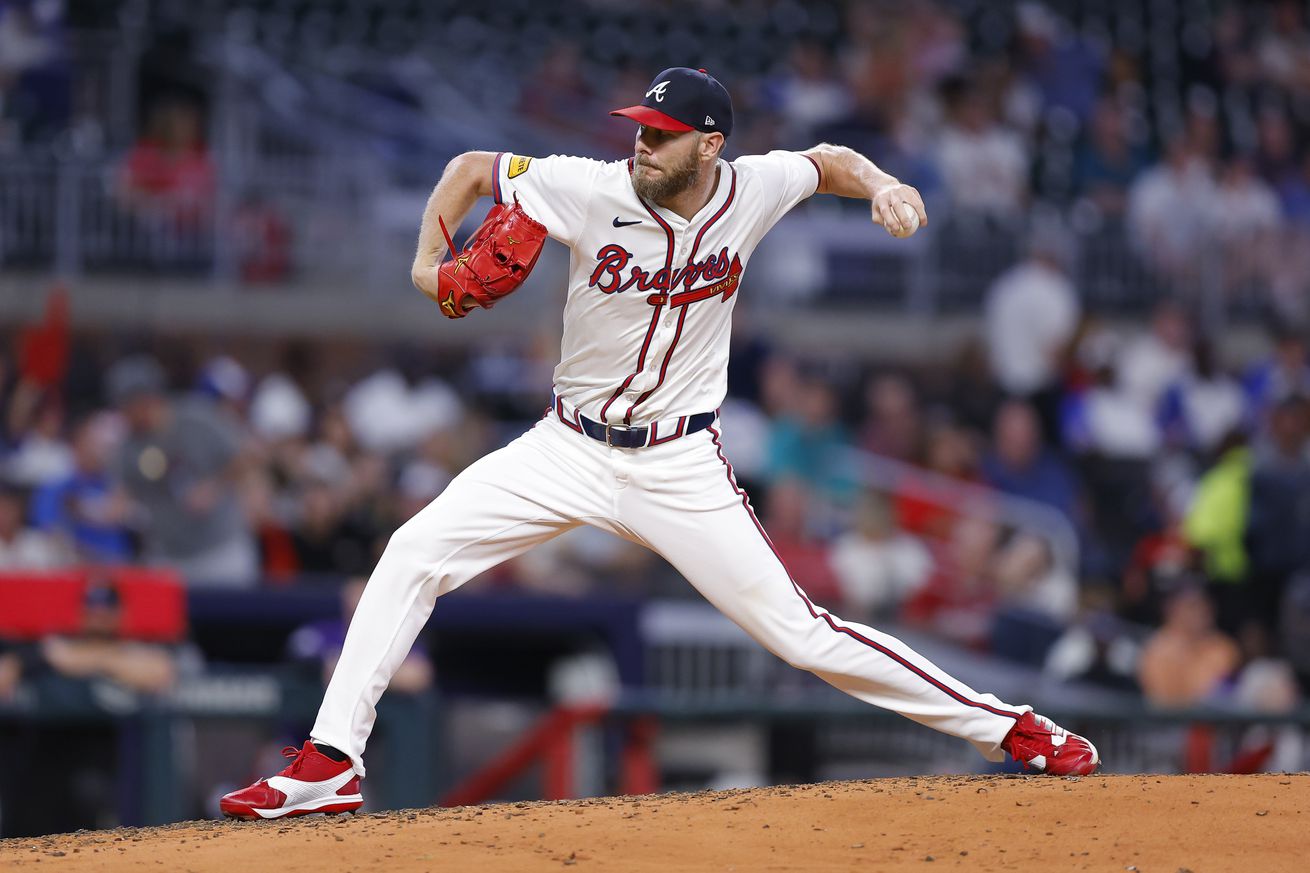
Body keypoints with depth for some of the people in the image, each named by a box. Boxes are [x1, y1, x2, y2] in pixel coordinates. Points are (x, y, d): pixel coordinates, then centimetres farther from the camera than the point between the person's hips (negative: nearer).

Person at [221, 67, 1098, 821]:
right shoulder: (595, 192, -14)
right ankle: (330, 764, -12)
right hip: (571, 449, 1)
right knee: (415, 553, -15)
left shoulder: (751, 192, -10)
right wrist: (429, 260, -15)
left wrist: (882, 184, -9)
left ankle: (1004, 727, 7)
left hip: (681, 466, -1)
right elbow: (471, 167, -2)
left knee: (798, 630, -6)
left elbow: (828, 160, 12)